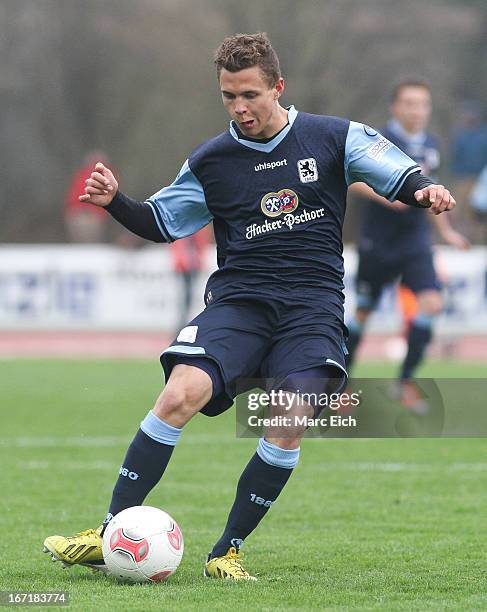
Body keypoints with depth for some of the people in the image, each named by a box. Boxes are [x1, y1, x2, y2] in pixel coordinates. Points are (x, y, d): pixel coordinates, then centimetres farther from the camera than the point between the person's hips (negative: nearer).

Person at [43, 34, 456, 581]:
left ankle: (228, 550, -5)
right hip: (237, 300, 1)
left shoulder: (333, 138, 6)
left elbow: (401, 176, 7)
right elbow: (161, 222, 19)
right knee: (181, 394, -23)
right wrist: (114, 202, 1)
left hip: (312, 305, -1)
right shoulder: (211, 161, 11)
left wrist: (425, 189, -15)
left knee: (290, 423, -22)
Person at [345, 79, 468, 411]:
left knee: (431, 302, -15)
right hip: (378, 243, -4)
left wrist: (446, 230, 23)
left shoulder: (430, 144, 8)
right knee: (364, 310, 6)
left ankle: (406, 381, -5)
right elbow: (352, 180, -18)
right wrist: (386, 196, -31)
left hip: (416, 242, 4)